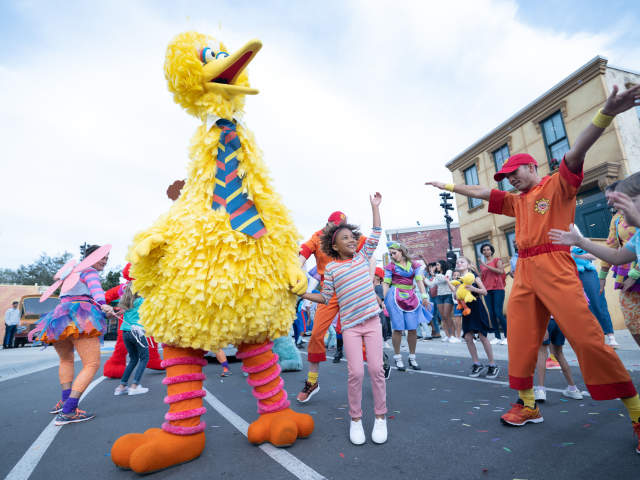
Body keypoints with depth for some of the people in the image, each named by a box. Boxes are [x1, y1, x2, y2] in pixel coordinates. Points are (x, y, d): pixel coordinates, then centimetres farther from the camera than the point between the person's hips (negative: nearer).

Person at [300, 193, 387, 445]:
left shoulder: (362, 256, 8)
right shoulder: (331, 268, 1)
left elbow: (375, 235, 5)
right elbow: (326, 298, 4)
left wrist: (375, 206, 6)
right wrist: (303, 293, -7)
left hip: (372, 320, 2)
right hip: (350, 325, -2)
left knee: (376, 368, 1)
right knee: (356, 372, -5)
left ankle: (380, 417, 20)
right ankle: (355, 419, 17)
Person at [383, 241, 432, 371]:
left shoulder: (414, 265, 9)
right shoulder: (391, 266, 4)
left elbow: (419, 281, 1)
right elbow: (386, 283, 0)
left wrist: (424, 296, -9)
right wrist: (384, 300, -7)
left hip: (410, 297, 2)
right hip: (395, 297, -2)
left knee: (412, 329, 3)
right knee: (398, 328, -2)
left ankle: (412, 358, 18)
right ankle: (397, 358, 11)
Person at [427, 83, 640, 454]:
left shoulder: (557, 185, 2)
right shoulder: (517, 200, 21)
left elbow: (577, 152, -14)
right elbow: (481, 193, 26)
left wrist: (606, 114, -29)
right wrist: (450, 187, 30)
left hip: (554, 268, -7)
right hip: (525, 273, 7)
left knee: (587, 337, -10)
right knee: (521, 339, 7)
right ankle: (528, 406, 19)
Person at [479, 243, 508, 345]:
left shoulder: (497, 260, 5)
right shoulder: (482, 264, 18)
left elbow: (500, 271, -12)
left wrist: (486, 266, -13)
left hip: (498, 289, -5)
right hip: (487, 290, 5)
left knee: (498, 313, -12)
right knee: (491, 314, 2)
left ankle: (507, 336, -3)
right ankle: (497, 337, 8)